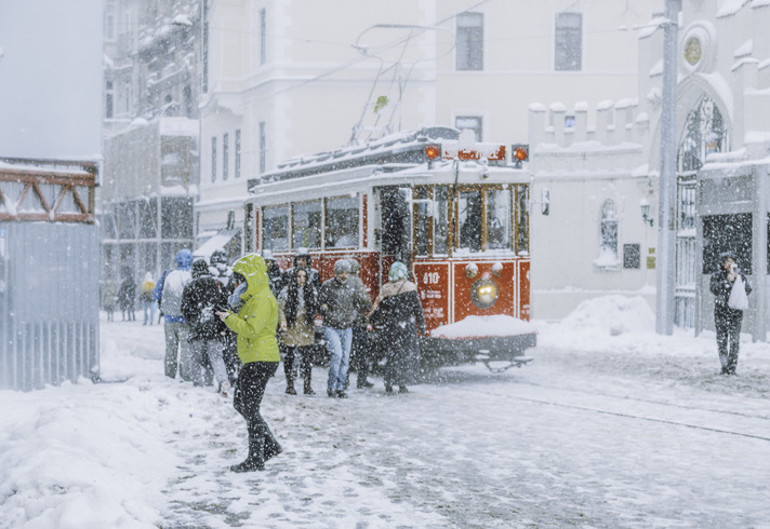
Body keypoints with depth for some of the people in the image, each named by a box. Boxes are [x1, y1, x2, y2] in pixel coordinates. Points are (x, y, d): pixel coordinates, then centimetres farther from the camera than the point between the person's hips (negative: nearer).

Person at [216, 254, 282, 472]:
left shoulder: (262, 300, -16)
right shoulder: (253, 298, 18)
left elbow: (251, 329, -25)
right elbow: (245, 324, 22)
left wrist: (230, 319, -20)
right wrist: (233, 315, 7)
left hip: (261, 361, -11)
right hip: (253, 360, 11)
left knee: (250, 409, -6)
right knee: (240, 403, 17)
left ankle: (256, 459, 1)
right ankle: (270, 445, 23)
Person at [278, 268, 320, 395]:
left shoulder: (311, 290, 9)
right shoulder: (287, 290, -2)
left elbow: (316, 307, 17)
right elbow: (280, 307, -5)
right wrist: (283, 322, -17)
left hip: (307, 327, 2)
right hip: (291, 327, -2)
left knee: (307, 356, 0)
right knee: (289, 356, 2)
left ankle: (307, 385, 6)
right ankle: (290, 385, 11)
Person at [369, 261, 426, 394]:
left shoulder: (385, 290, 0)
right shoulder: (410, 288, -6)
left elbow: (378, 309, 2)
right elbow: (418, 309, -4)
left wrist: (372, 320, 18)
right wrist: (421, 325, 4)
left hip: (389, 328, 3)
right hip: (406, 327, -3)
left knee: (391, 355, 12)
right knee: (406, 355, 5)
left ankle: (389, 384, 12)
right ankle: (402, 384, 0)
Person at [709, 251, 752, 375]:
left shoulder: (739, 275, 9)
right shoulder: (716, 276, 4)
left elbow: (748, 290, 3)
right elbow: (714, 289, -12)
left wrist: (740, 280, -11)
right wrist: (727, 281, -18)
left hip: (736, 313, 1)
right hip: (721, 312, -1)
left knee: (735, 341, -4)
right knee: (722, 340, 3)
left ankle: (732, 368, -2)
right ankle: (724, 366, 13)